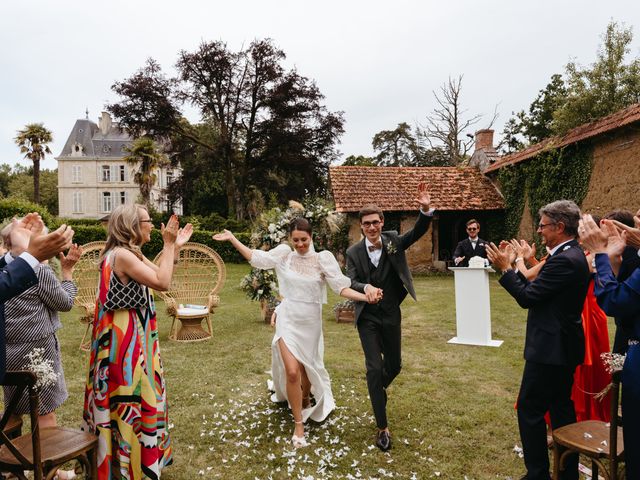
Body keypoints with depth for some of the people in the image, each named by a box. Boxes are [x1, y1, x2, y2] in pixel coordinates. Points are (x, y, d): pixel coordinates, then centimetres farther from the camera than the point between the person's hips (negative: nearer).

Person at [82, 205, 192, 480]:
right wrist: (168, 244, -21)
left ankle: (130, 454, 39)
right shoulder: (121, 255, -23)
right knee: (130, 397, 3)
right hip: (125, 338, -11)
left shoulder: (131, 254, 9)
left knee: (135, 394, 21)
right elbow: (162, 283, -27)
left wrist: (176, 246, 12)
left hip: (132, 336, 11)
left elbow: (157, 276, 16)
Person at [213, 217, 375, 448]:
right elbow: (255, 257, 5)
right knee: (292, 372, -9)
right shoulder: (284, 254, -3)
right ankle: (298, 424, 9)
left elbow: (341, 287, -11)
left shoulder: (323, 258, -7)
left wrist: (366, 297, -25)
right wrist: (232, 239, 2)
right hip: (288, 320, 0)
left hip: (310, 322, 0)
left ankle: (306, 400, 51)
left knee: (306, 369, 16)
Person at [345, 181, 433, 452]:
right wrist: (366, 288, -40)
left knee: (394, 364, 16)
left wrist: (426, 210, -35)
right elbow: (350, 282, -17)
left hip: (391, 315, 2)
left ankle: (378, 390, 51)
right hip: (367, 318, -2)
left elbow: (419, 231, -15)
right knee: (374, 368, -5)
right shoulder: (354, 252, -8)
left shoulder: (393, 242, -5)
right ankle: (382, 427, 8)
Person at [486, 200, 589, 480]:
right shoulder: (572, 255, 8)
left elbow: (527, 298, -20)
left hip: (550, 349, -10)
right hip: (561, 345, 10)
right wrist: (517, 267, 7)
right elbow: (538, 292, 9)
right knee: (561, 408, 18)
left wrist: (505, 268, -11)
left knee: (529, 408, 2)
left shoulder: (564, 260, -23)